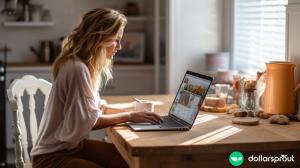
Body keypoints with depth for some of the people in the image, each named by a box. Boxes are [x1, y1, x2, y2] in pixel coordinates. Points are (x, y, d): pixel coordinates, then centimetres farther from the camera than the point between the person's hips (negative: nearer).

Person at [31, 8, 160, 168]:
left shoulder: (87, 65, 5)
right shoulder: (77, 68, -23)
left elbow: (96, 108, 9)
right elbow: (90, 121, -20)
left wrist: (132, 113, -2)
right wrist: (129, 116, -12)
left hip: (73, 144, 9)